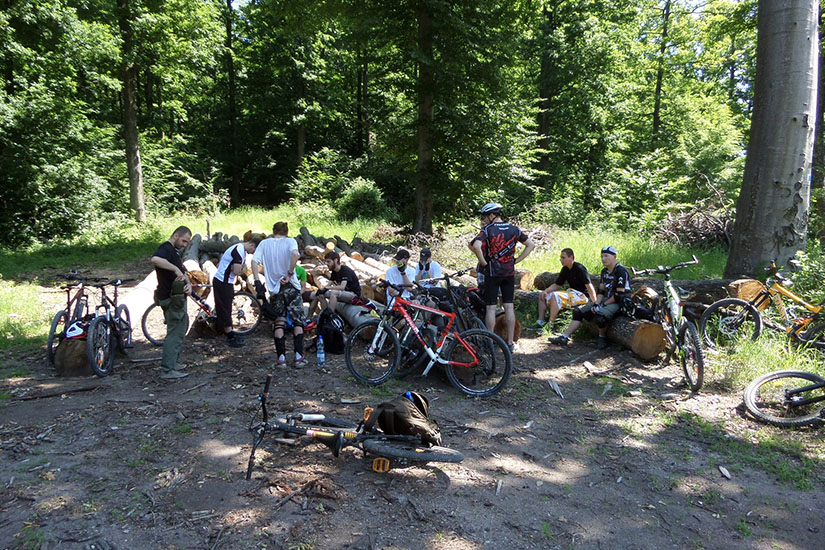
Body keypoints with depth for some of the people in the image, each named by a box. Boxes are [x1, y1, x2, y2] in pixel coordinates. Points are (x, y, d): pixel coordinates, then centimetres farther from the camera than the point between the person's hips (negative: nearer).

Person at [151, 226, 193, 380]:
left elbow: (183, 272, 15)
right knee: (175, 333, -7)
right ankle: (168, 370, -3)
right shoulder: (166, 248, -15)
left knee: (181, 328, 20)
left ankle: (172, 362, 31)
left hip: (178, 297, 11)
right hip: (171, 299, -11)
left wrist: (188, 283, -4)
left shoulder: (175, 251, 18)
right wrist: (175, 269, -33)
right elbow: (155, 259, -39)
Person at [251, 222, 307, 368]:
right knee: (298, 322, 6)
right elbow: (295, 253, -23)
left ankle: (281, 357, 6)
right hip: (290, 286, -3)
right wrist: (289, 274, -18)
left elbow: (254, 261, -4)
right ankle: (299, 357, 1)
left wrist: (257, 282, -5)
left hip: (274, 288, 3)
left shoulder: (264, 243, 8)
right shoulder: (290, 241, -1)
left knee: (279, 323, 10)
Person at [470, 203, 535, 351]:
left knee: (491, 308, 1)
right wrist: (516, 260, 7)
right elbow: (531, 245, 9)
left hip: (492, 273, -4)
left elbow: (476, 246, -26)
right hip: (509, 273, 4)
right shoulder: (514, 229, 6)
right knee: (509, 307, 8)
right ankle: (510, 343, 12)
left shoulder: (487, 230, -9)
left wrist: (483, 262, -12)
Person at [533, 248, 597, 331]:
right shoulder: (565, 269, 8)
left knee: (555, 295, -31)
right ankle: (540, 323, -3)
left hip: (582, 295, -9)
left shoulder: (579, 269, -18)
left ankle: (550, 324, -25)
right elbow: (557, 285, 13)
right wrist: (545, 291, -5)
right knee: (542, 296, 2)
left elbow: (589, 286, -21)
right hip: (571, 292, 9)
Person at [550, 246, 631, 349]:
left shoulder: (621, 271, -15)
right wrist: (596, 304, -4)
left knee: (600, 316, -37)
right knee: (579, 312, -2)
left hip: (620, 302, -9)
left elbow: (619, 295, -19)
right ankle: (564, 338, -2)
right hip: (606, 299, 9)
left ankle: (602, 337, -8)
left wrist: (604, 305, -13)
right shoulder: (604, 271, 12)